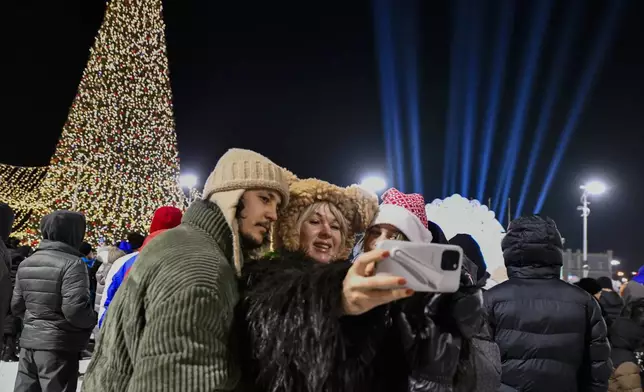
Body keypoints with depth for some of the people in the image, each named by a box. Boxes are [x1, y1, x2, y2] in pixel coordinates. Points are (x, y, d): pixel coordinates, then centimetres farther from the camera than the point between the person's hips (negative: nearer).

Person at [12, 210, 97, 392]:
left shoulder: (26, 263, 9)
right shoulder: (72, 263, -16)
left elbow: (17, 306, 12)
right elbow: (75, 309, -23)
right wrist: (93, 319, -4)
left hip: (29, 342, 7)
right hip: (59, 345, -7)